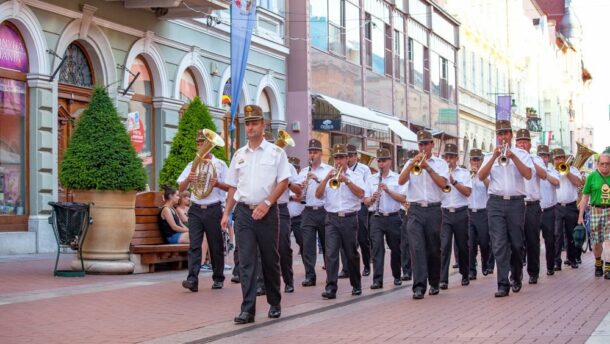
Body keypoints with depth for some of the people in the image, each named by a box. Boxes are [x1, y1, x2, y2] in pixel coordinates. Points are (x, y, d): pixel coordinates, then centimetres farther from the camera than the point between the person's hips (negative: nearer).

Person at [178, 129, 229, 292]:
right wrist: (188, 179, -14)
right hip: (195, 209, 2)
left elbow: (230, 187, 2)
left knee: (216, 246, 6)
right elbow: (181, 188, 7)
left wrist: (217, 184, -18)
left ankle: (218, 278, 19)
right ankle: (192, 279, -17)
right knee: (194, 245, -9)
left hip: (213, 209, -2)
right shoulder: (192, 165, 11)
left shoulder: (219, 164, 4)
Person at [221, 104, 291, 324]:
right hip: (243, 212, 3)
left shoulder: (275, 152, 0)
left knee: (270, 260, 7)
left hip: (267, 212, -2)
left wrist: (266, 203, -14)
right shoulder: (239, 155, 11)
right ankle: (247, 309, -4)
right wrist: (226, 213, 8)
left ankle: (275, 304, 23)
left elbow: (283, 182, -5)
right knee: (246, 262, -3)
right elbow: (233, 186, 15)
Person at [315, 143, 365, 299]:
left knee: (352, 254, 7)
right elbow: (318, 195, 2)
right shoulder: (328, 176, 14)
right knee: (331, 253, -10)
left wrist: (346, 180, -16)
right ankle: (330, 288, -13)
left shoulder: (355, 176, 8)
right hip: (332, 219, 1)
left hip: (350, 218, -1)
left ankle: (356, 285, 21)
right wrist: (327, 178, -10)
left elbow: (361, 194, -8)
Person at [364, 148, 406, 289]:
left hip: (393, 217, 0)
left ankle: (397, 276, 28)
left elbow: (403, 199, -6)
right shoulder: (371, 179, 9)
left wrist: (388, 190, -17)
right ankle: (377, 280, -12)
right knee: (377, 248, -10)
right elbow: (365, 201, 7)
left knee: (395, 248, 10)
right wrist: (372, 198, -15)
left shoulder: (397, 178, 3)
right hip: (376, 217, 1)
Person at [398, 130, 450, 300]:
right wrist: (413, 163, -11)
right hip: (415, 210, 0)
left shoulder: (440, 163, 10)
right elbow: (401, 181, -1)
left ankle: (434, 283, 20)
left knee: (434, 249, 5)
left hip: (434, 210, 0)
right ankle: (419, 286, -16)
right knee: (417, 248, -12)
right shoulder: (411, 163, 14)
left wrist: (427, 167, -13)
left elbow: (442, 183, -7)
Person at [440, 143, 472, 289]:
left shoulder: (464, 173, 8)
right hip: (444, 213, 0)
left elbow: (467, 192, -4)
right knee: (444, 246, -10)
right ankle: (443, 279, -13)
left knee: (462, 246, 8)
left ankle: (465, 275, 25)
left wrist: (454, 182, -13)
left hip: (461, 213, 0)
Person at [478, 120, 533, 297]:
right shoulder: (490, 156, 13)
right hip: (495, 203, 1)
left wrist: (513, 157, -17)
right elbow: (481, 176, -3)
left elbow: (528, 175, -8)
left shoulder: (521, 154, 9)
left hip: (516, 203, 0)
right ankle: (503, 284, -9)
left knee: (516, 244, 5)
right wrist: (494, 157, -12)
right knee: (499, 244, -8)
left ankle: (517, 277, 28)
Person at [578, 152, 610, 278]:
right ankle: (598, 263, 29)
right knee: (597, 241, 7)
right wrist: (580, 215, 1)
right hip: (596, 210, 0)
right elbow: (585, 197, 4)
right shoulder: (592, 177, 2)